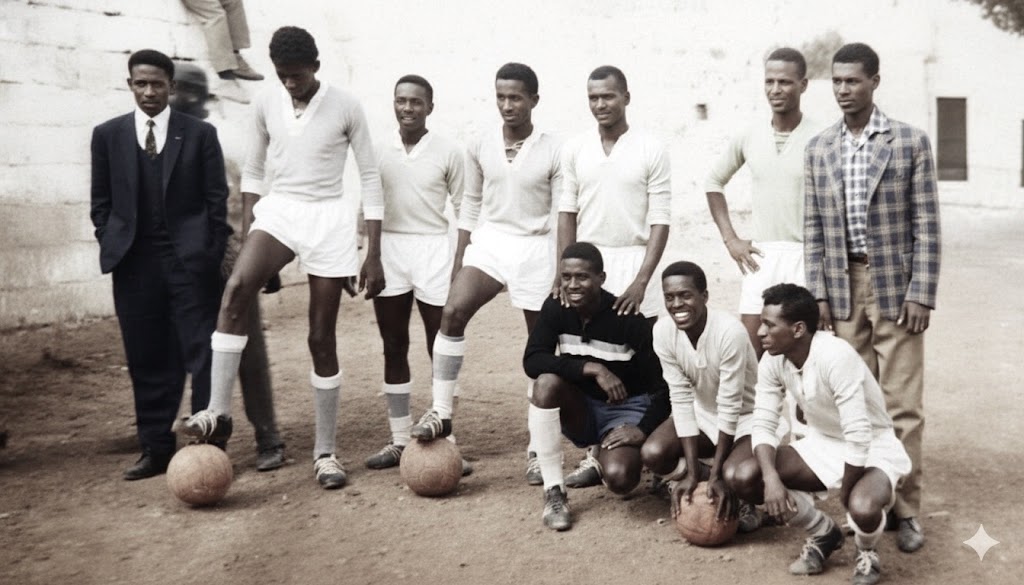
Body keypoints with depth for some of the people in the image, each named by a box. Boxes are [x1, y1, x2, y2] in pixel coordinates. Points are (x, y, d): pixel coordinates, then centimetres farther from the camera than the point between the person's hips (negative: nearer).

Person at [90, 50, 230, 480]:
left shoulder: (200, 134, 3)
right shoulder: (107, 135, 9)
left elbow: (217, 200, 3)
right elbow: (101, 202, 12)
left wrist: (211, 254, -2)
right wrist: (113, 246, 2)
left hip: (190, 262, -2)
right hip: (134, 265, 2)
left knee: (202, 355, -2)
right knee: (147, 362, 6)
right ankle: (155, 449, 15)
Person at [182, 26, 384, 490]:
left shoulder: (345, 106, -5)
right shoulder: (266, 103, 3)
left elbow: (370, 178, -2)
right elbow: (253, 168, 14)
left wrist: (373, 255, -6)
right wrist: (248, 222, 7)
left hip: (329, 219, -2)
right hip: (278, 211, 2)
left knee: (321, 338, 1)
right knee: (235, 288, -30)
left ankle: (325, 451, 13)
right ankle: (218, 412, -26)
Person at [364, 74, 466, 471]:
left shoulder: (448, 153, -2)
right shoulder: (379, 153, 6)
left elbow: (464, 210, 1)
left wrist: (460, 264, -5)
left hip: (432, 251, -3)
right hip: (388, 252, 3)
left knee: (441, 349, 1)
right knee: (394, 349, 8)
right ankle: (399, 441, 17)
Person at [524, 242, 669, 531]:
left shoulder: (628, 319, -19)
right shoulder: (555, 309, -9)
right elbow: (532, 361, -22)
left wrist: (644, 430, -24)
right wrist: (592, 369, -31)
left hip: (626, 410, -3)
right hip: (582, 410, 3)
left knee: (619, 478, -30)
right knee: (547, 381, -30)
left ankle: (608, 454, 12)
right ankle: (553, 491, -20)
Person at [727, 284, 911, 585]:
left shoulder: (835, 356, -33)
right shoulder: (772, 360, -12)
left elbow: (859, 437, -32)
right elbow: (763, 425, -8)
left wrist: (845, 492, -20)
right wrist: (771, 477, -25)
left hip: (872, 448, -6)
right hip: (823, 443, 6)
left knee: (862, 509, -38)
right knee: (744, 478, -13)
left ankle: (867, 553, 2)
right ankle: (824, 534, 11)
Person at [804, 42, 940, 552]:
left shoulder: (911, 142, -1)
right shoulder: (819, 148, 8)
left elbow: (926, 226, -3)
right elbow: (813, 228, 8)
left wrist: (921, 294, -9)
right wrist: (818, 293, 2)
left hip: (894, 287, -3)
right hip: (842, 287, 3)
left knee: (903, 405, -1)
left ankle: (904, 509, 9)